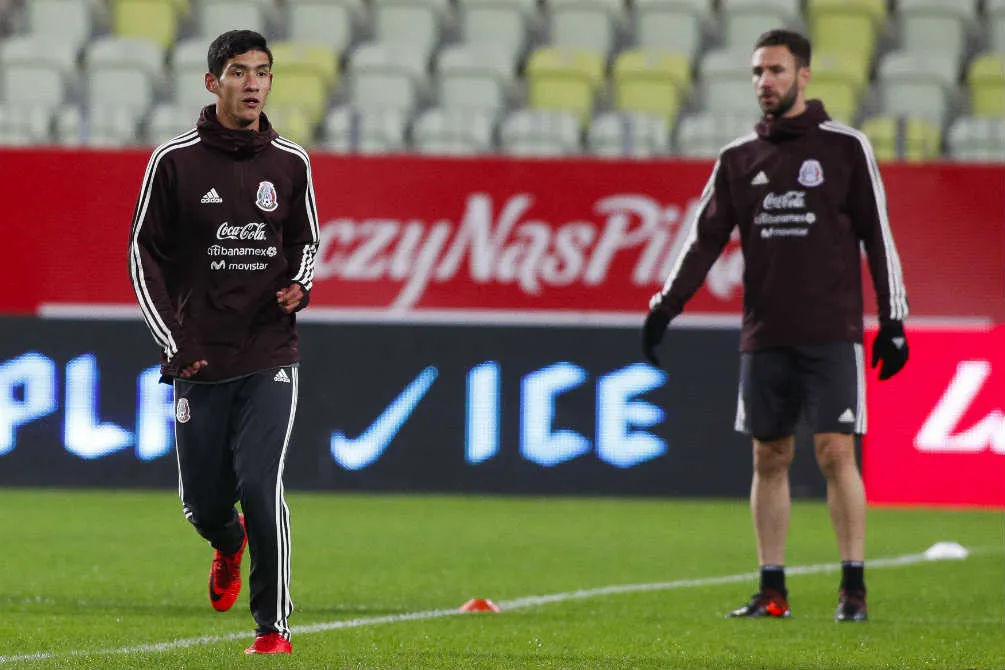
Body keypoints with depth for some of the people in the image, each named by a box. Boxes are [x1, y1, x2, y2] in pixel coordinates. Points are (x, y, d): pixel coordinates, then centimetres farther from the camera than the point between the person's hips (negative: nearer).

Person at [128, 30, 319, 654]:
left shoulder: (291, 163, 4)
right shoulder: (175, 159, -1)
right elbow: (146, 252, 3)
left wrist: (300, 286, -4)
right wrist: (172, 341, -5)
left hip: (270, 359, 0)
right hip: (199, 360, 0)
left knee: (260, 484, -16)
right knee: (202, 502, 6)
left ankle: (274, 623, -4)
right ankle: (229, 544, 44)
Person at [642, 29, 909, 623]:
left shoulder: (845, 147, 1)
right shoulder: (739, 160, 10)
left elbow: (878, 237, 1)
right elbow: (706, 238, 8)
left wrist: (894, 321, -2)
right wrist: (666, 306, -4)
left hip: (831, 333, -4)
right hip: (764, 338, 4)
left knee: (836, 452, -10)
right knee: (770, 458, 5)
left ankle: (854, 589, -6)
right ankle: (773, 591, 9)